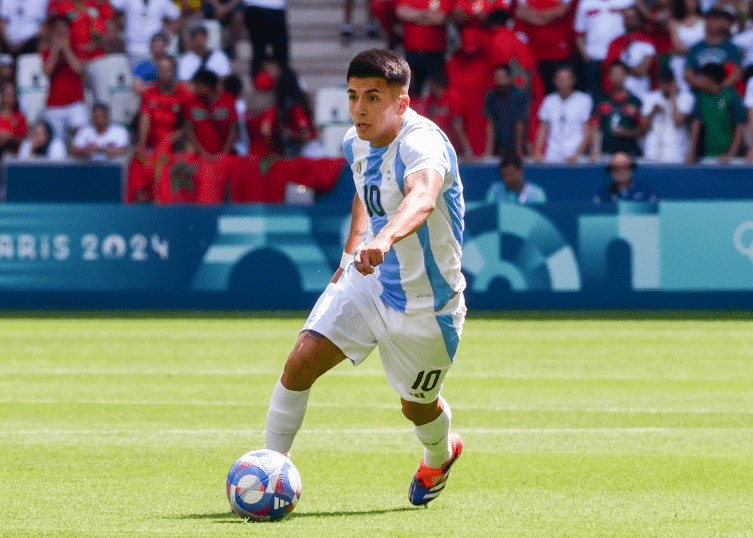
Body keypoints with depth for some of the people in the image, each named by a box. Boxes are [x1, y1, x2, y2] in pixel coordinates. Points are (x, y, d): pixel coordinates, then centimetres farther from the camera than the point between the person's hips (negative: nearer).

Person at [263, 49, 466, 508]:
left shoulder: (422, 143, -30)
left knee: (417, 406, 14)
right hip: (367, 281, 6)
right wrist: (353, 247, 11)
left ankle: (440, 456, 50)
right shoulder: (356, 143, -4)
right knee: (301, 362, -14)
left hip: (426, 301, -5)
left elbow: (421, 199, -54)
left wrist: (384, 238, -73)